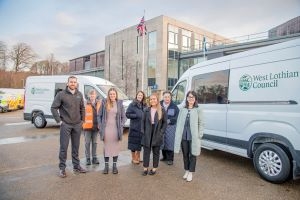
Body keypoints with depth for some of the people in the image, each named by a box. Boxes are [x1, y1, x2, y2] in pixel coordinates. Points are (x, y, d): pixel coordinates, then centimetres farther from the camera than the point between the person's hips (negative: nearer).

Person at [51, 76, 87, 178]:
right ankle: (62, 168, 15)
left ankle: (76, 166, 25)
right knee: (64, 147, 2)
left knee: (76, 146, 13)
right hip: (66, 125, -4)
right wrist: (59, 121, -9)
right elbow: (53, 108, -5)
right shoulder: (61, 94, -7)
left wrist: (82, 120, 8)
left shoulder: (79, 94, 7)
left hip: (77, 125, 4)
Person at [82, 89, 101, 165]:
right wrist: (83, 124, -13)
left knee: (94, 142, 12)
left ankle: (94, 158, 21)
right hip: (88, 126, -3)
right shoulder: (85, 104, -4)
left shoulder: (99, 103, 8)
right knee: (87, 143, 4)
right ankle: (88, 158, 15)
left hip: (96, 126, 3)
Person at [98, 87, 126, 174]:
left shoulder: (120, 103, 2)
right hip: (106, 129, 0)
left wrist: (121, 126, -4)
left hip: (116, 129, 0)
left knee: (115, 147, 7)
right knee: (106, 147, 7)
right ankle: (106, 166, 18)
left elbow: (123, 117, 6)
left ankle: (114, 166, 19)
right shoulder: (104, 103, 1)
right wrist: (100, 126, -2)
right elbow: (99, 115, 5)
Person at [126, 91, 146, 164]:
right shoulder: (132, 104, -6)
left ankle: (138, 157, 30)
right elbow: (127, 114, -9)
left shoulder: (144, 105, 7)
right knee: (134, 143, 3)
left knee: (140, 142, 14)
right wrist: (136, 115, -17)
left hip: (142, 127, 5)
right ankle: (133, 158, 19)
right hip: (134, 127, -5)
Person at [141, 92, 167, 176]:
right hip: (147, 134, 2)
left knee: (156, 152, 10)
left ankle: (154, 168, 24)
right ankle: (145, 168, 20)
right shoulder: (147, 110, 4)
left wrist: (161, 132, -9)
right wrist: (143, 131, -1)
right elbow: (143, 121, 7)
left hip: (157, 135, -2)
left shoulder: (162, 111, -3)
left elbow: (165, 122, -1)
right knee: (146, 151, 7)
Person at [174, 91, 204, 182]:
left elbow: (201, 124, -3)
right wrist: (178, 135, 0)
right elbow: (179, 123, 6)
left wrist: (199, 136, -10)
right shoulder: (182, 110, 6)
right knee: (185, 154, 15)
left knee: (193, 155, 8)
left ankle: (190, 173, 23)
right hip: (184, 136, 3)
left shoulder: (198, 110, -2)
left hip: (194, 137, -3)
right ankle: (186, 171, 32)